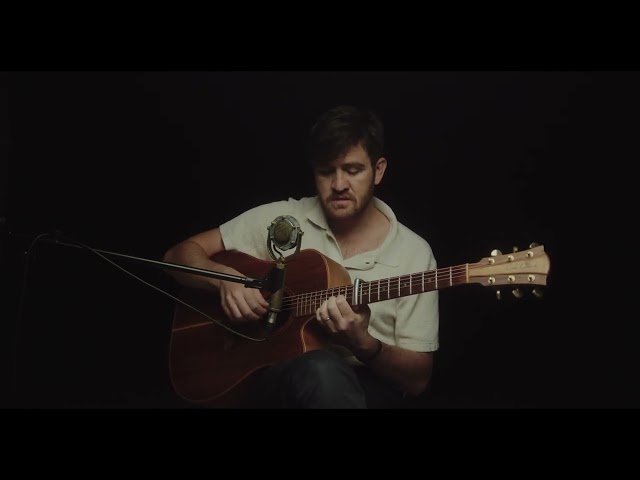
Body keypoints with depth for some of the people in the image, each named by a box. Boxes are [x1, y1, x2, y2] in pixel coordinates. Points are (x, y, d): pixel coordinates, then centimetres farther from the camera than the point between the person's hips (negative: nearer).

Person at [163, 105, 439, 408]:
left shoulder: (413, 254, -1)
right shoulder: (280, 219, 3)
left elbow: (418, 378, 0)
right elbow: (181, 254, 7)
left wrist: (362, 343, -20)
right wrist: (224, 279, -15)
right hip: (275, 379, 1)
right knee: (321, 369, -37)